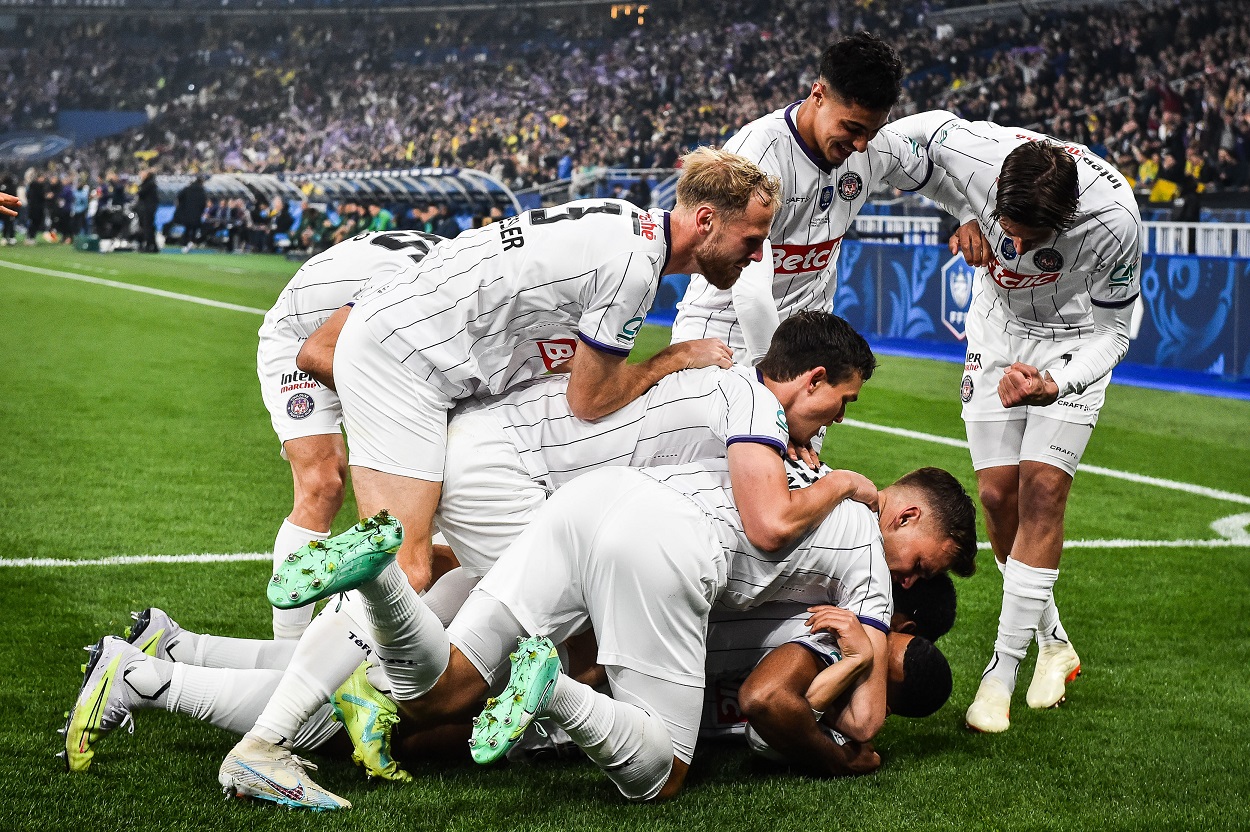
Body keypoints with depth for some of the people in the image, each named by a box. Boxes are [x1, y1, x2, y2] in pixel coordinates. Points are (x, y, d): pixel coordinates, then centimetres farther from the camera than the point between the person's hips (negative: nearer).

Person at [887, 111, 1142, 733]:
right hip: (998, 326, 3)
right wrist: (966, 216, -14)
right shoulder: (974, 150, -32)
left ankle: (1002, 669, -7)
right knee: (998, 492, -1)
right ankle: (1053, 641, 19)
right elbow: (928, 126, -6)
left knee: (1043, 489, -14)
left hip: (1075, 337, -3)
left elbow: (1111, 332, -22)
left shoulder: (1113, 219, -36)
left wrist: (1056, 386, -39)